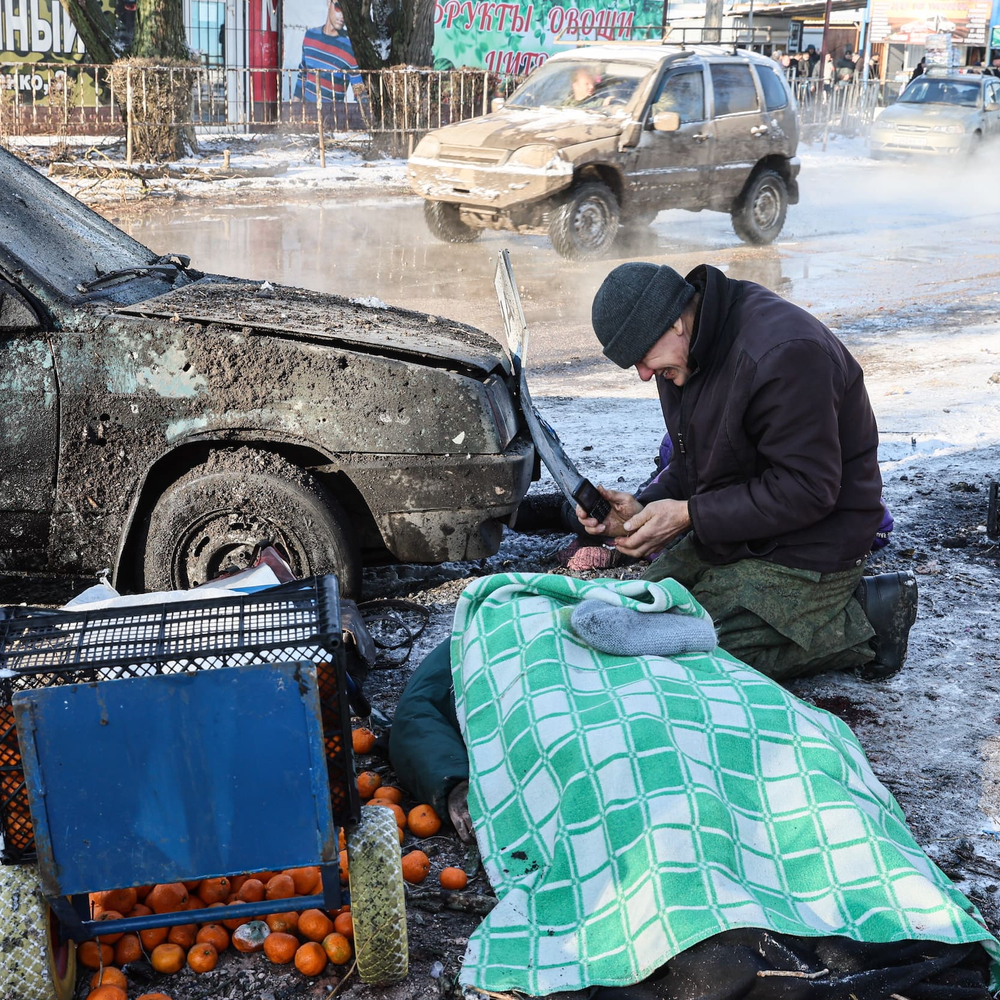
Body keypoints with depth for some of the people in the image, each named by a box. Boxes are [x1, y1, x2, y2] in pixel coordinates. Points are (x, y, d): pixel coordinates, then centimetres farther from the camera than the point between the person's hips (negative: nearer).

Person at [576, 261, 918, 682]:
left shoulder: (784, 353, -27)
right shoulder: (686, 354, 3)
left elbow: (806, 491, -26)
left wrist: (689, 514, -23)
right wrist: (644, 507, -8)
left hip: (807, 547, -10)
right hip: (731, 531, 10)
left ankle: (864, 618, -2)